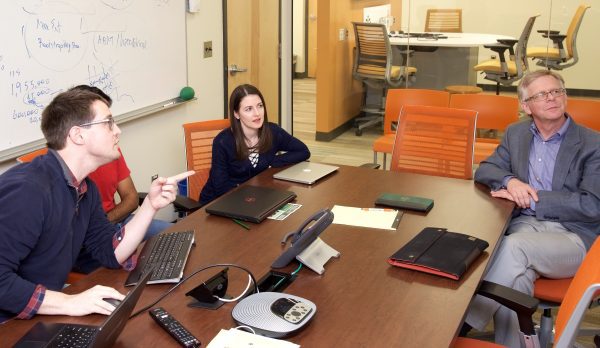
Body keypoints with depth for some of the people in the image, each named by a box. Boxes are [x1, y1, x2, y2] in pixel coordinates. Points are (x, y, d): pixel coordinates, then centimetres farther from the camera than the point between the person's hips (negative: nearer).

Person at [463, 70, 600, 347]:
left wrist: (532, 198, -13)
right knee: (516, 276, -32)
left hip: (572, 237, -3)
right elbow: (484, 171, 14)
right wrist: (510, 181, -10)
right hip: (524, 225, 3)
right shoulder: (516, 134, 15)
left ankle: (462, 325, -27)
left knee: (514, 246, -33)